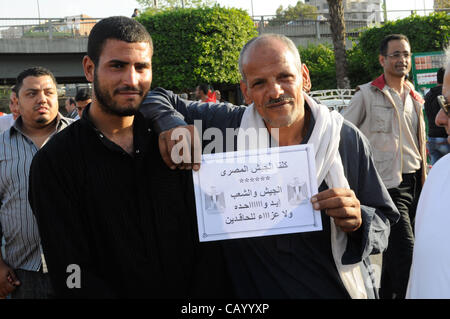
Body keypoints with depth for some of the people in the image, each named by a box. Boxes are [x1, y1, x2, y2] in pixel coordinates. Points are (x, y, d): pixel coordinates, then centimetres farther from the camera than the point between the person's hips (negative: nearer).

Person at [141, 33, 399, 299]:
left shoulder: (348, 139, -11)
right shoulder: (227, 124, -9)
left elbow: (385, 220, -6)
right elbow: (155, 98, 1)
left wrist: (358, 221, -28)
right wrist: (173, 125, -20)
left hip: (339, 290, -1)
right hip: (256, 291, 1)